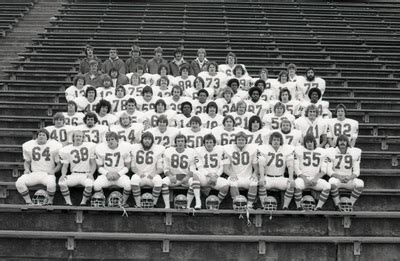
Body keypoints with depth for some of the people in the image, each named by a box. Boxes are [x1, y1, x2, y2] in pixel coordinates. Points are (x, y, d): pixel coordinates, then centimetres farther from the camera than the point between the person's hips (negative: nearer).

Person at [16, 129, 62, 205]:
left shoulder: (55, 146, 0)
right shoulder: (28, 146, 8)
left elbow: (59, 164, 6)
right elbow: (27, 161, 21)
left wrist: (54, 171, -12)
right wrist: (27, 169, 2)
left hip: (48, 174, -3)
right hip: (34, 173, 3)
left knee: (51, 184, -38)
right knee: (19, 183, -23)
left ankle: (50, 202, -10)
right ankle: (29, 203, -6)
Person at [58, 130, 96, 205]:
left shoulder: (90, 146, 4)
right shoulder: (66, 150, 7)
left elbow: (93, 164, 6)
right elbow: (65, 166, 11)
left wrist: (91, 173, -10)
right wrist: (63, 174, -10)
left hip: (86, 174, -2)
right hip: (74, 175, 2)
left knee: (89, 184, -36)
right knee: (61, 182, -27)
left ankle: (83, 203, -14)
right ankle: (69, 203, -15)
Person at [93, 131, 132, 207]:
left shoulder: (125, 147, -6)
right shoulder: (100, 149, -4)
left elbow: (127, 167, 2)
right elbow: (99, 167, 6)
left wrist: (118, 174, -14)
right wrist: (107, 173, -13)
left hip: (120, 175, -1)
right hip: (106, 175, 1)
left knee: (128, 184, -33)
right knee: (96, 185, -29)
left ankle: (123, 203, -6)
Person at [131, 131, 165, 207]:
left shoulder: (158, 149, 6)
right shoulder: (135, 148, 8)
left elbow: (160, 168, 4)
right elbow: (132, 166, 8)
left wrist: (155, 173, -17)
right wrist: (138, 172, -13)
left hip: (152, 176, 0)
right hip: (139, 175, 0)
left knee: (158, 180, -34)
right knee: (134, 179, -34)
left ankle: (154, 204, -20)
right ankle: (138, 205, -24)